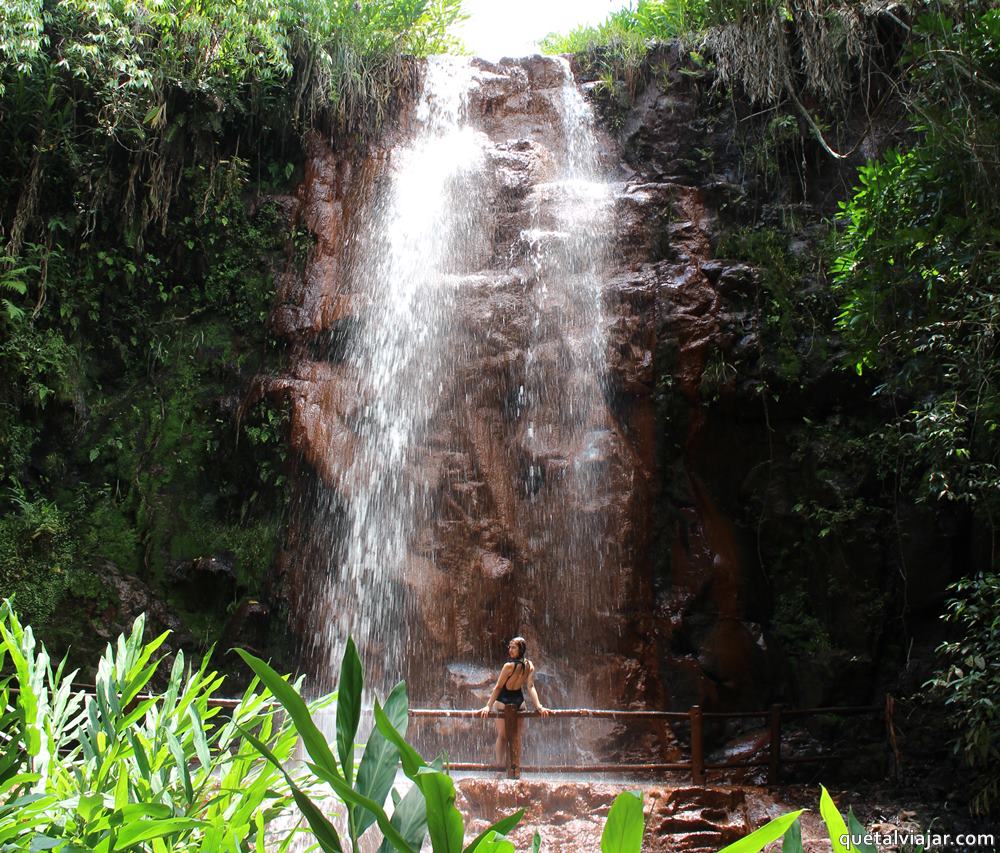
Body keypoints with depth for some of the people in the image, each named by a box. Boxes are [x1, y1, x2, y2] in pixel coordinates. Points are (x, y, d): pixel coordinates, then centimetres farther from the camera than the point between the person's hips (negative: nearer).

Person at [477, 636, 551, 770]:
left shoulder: (509, 666, -20)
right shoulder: (529, 666, -6)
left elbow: (498, 687, -17)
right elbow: (531, 687, -13)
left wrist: (488, 706, -14)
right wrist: (539, 706, -16)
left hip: (503, 702, -4)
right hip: (519, 701, 4)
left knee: (502, 735, 6)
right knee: (516, 736, 15)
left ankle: (500, 764, 0)